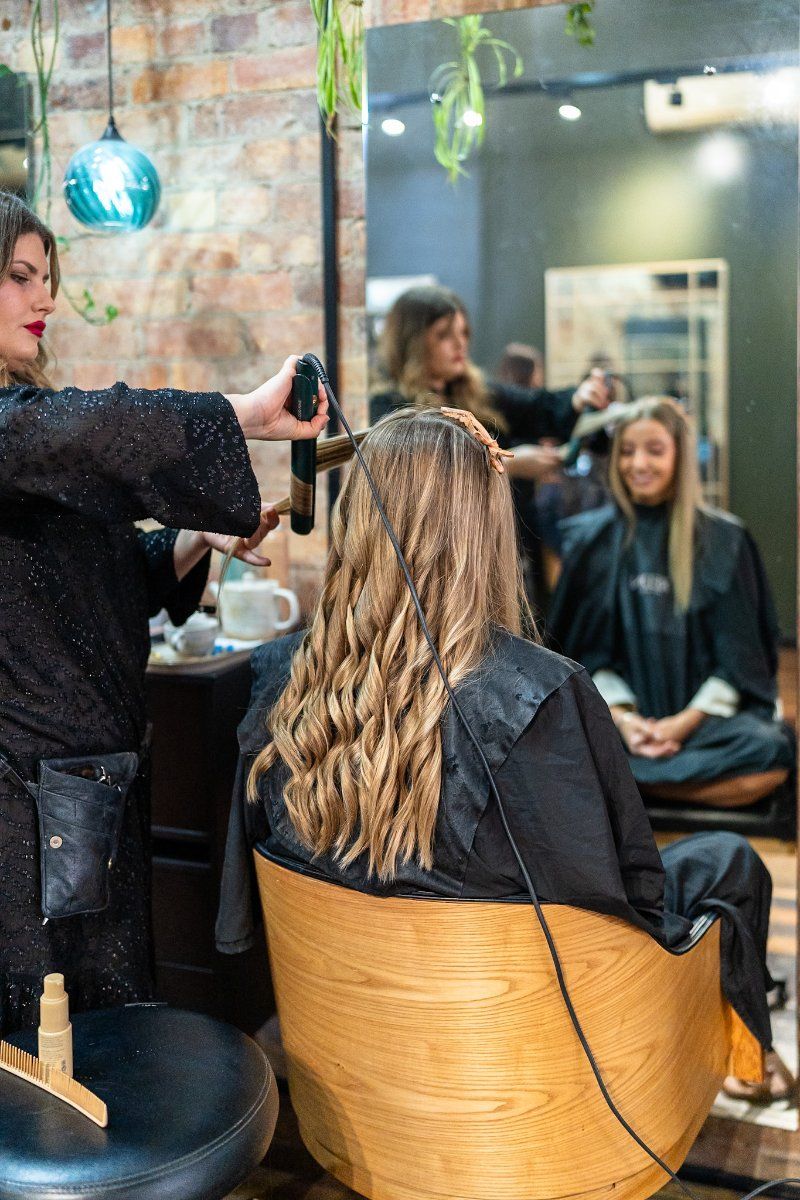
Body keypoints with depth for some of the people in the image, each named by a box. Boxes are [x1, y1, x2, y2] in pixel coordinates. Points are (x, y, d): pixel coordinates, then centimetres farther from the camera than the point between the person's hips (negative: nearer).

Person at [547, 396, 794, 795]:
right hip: (625, 707, -1)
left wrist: (685, 722, -12)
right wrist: (619, 715, -12)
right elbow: (587, 647, 6)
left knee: (768, 743, -32)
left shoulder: (724, 540, 4)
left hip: (707, 711, 1)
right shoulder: (592, 541, 8)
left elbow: (740, 654, 1)